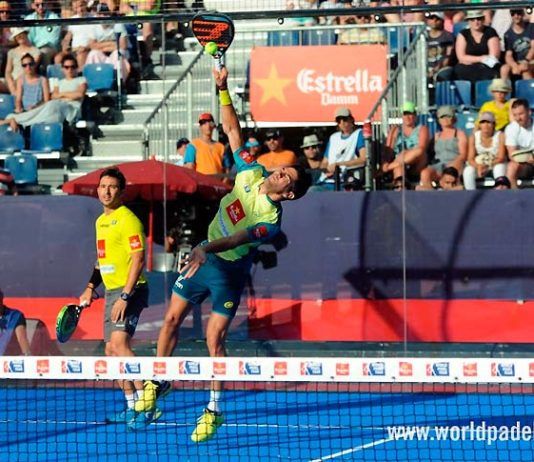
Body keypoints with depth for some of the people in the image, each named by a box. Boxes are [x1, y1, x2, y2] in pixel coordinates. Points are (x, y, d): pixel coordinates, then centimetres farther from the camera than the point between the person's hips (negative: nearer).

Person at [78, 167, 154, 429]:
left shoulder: (127, 220, -12)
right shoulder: (101, 221, 16)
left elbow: (138, 260, -18)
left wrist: (125, 297, -23)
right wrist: (90, 288, 19)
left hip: (129, 290, -10)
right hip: (111, 290, 10)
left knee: (119, 343, -23)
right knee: (112, 351, 10)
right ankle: (132, 408, 18)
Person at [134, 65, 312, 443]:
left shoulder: (270, 220, -24)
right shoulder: (252, 173, -7)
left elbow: (236, 238, -37)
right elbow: (232, 130, 0)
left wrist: (207, 249, -52)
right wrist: (223, 89, -7)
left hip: (229, 269, -6)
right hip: (202, 257, 6)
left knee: (215, 338, -9)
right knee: (173, 317, 10)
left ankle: (214, 410, 3)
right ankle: (158, 382, 27)